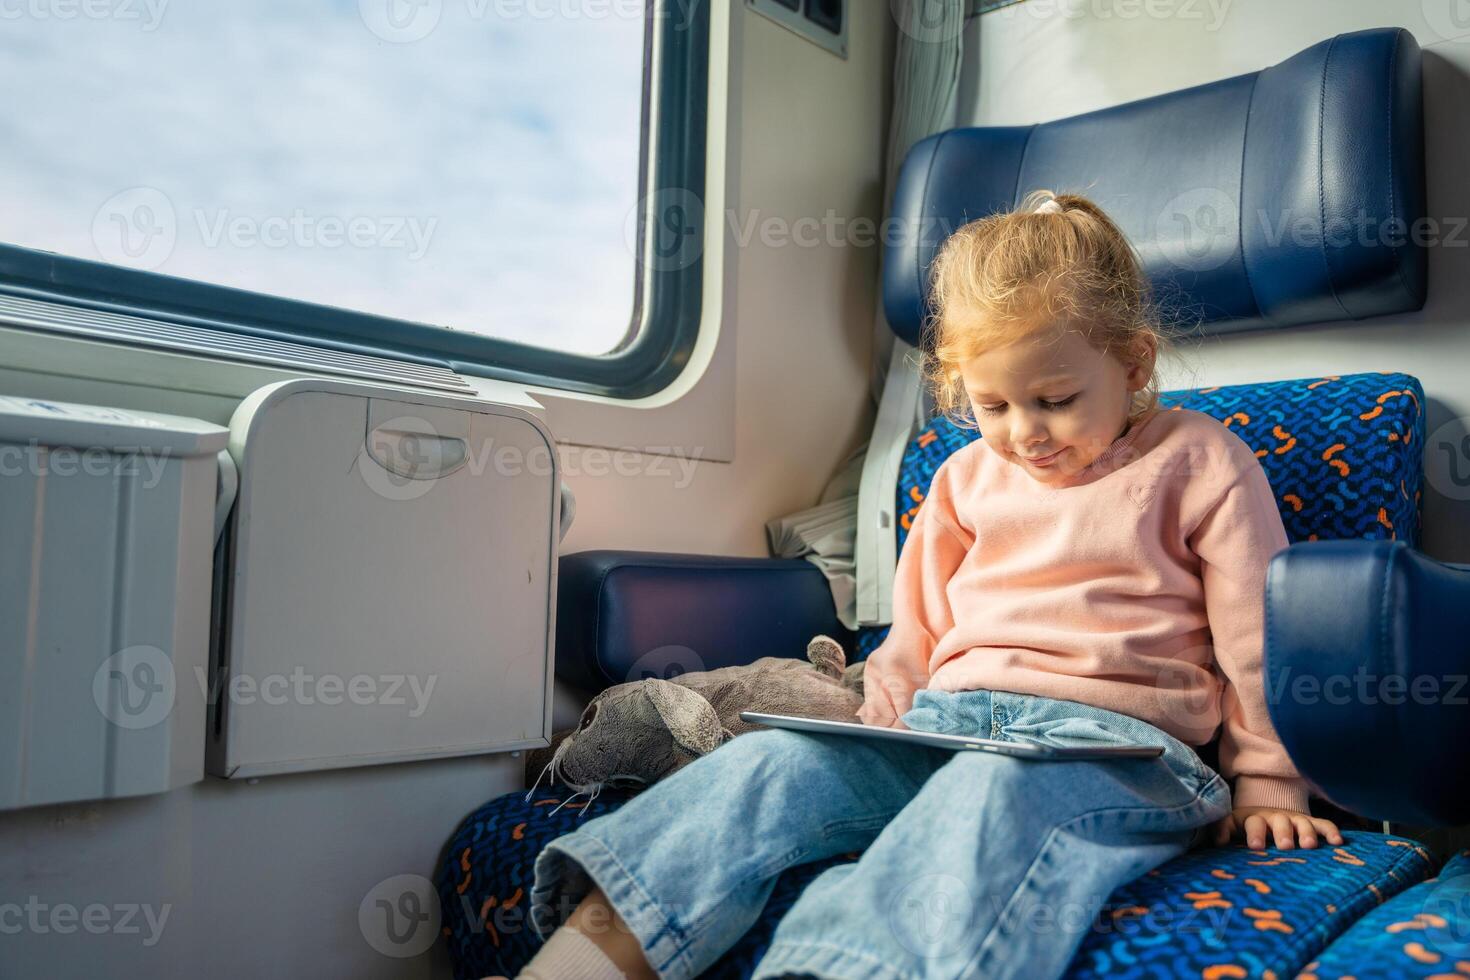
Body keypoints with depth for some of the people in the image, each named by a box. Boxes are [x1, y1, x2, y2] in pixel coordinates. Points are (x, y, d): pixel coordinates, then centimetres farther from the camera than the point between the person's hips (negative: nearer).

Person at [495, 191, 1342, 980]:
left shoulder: (1202, 463, 8)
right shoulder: (969, 477, 21)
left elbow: (1255, 635, 9)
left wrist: (1266, 783, 7)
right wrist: (883, 733, 14)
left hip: (1117, 744, -3)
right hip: (947, 722, 4)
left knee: (996, 787, -40)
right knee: (773, 759, -22)